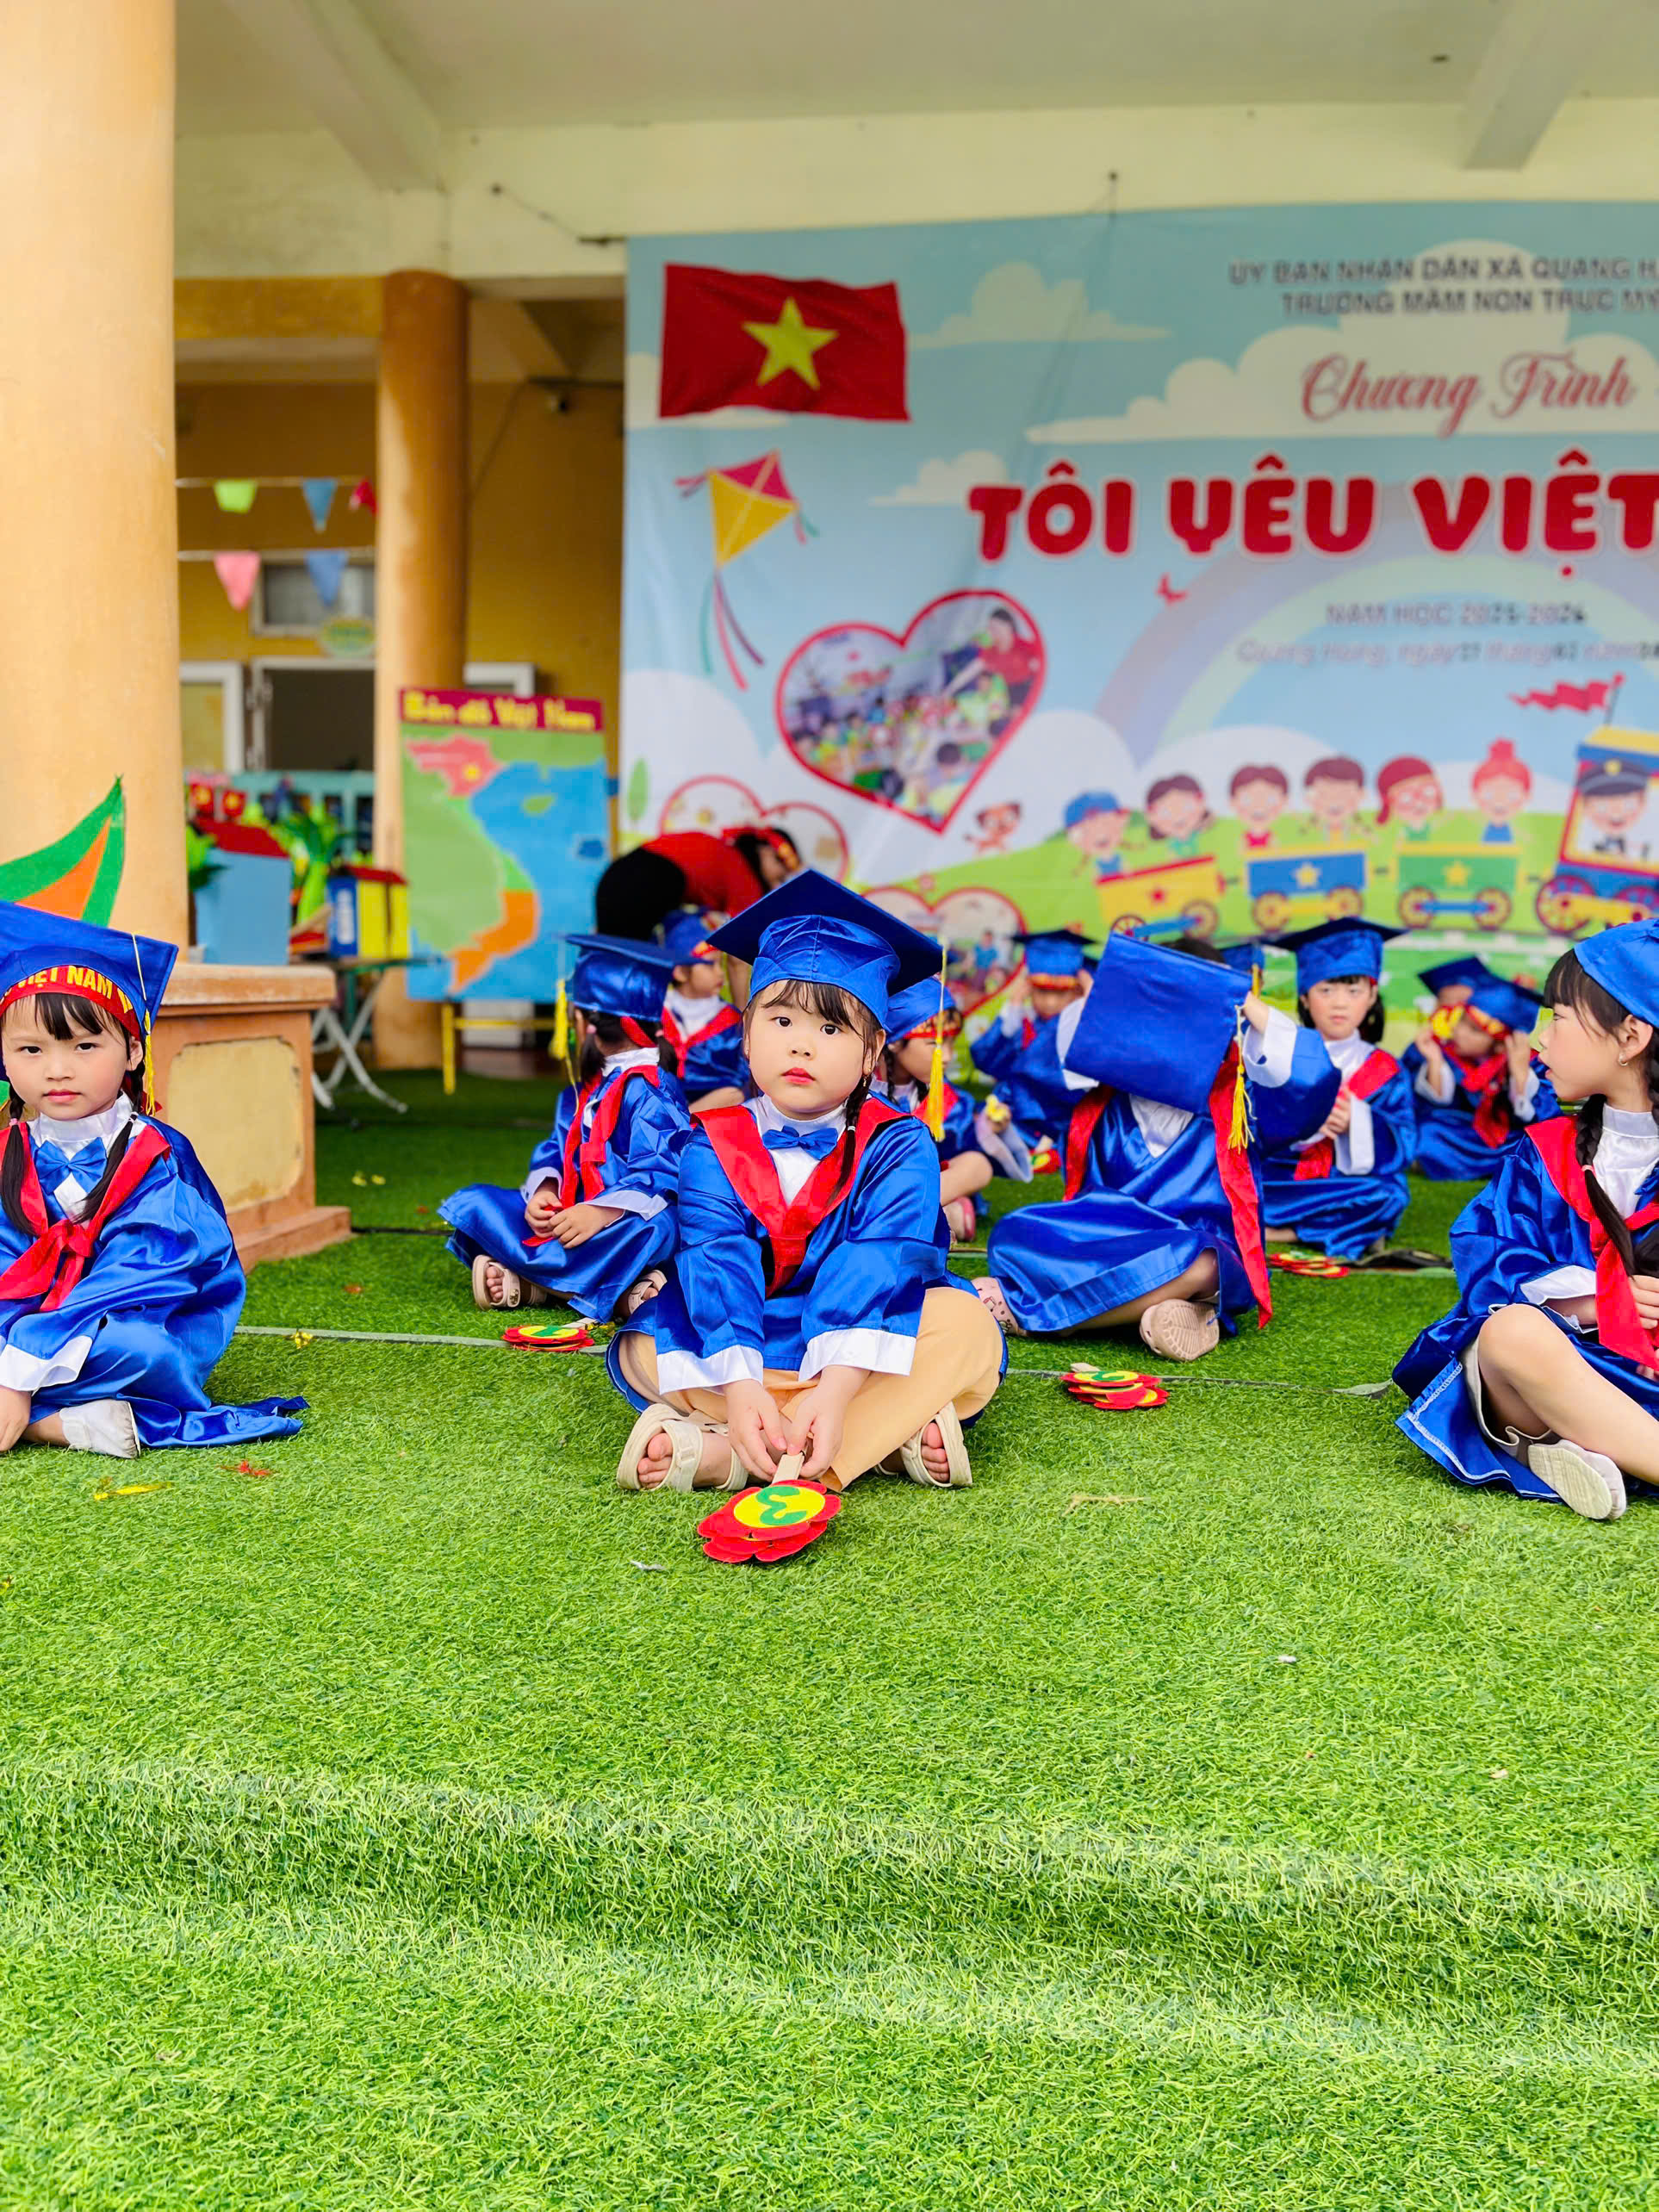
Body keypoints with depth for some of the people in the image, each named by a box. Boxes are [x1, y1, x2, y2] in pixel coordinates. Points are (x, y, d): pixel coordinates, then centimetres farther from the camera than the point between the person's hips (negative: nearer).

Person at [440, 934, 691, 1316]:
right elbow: (555, 1151, 14)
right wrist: (543, 1193, -8)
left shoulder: (651, 1090, -11)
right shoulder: (583, 1089, 17)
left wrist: (600, 1214, -33)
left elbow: (657, 1174, -21)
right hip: (568, 1216, 8)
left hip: (621, 1224, -8)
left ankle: (523, 1278, -30)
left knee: (651, 1226, -42)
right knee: (471, 1202, -2)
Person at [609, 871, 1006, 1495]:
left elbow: (877, 1265, -24)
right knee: (642, 1346, -22)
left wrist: (836, 1389, -40)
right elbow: (717, 1263, -18)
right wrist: (739, 1385, -36)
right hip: (752, 1348, 2)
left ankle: (725, 1454, -37)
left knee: (965, 1324, -30)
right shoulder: (715, 1147, -4)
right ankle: (895, 1432, -29)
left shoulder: (898, 1146, -9)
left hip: (864, 1353, -1)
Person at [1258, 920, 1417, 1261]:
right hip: (1275, 1179, 0)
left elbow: (1403, 1150, -2)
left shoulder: (1383, 1070, 7)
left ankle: (1279, 1231, -20)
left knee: (1388, 1195, -31)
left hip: (1349, 1189, 1)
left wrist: (1355, 1123, -20)